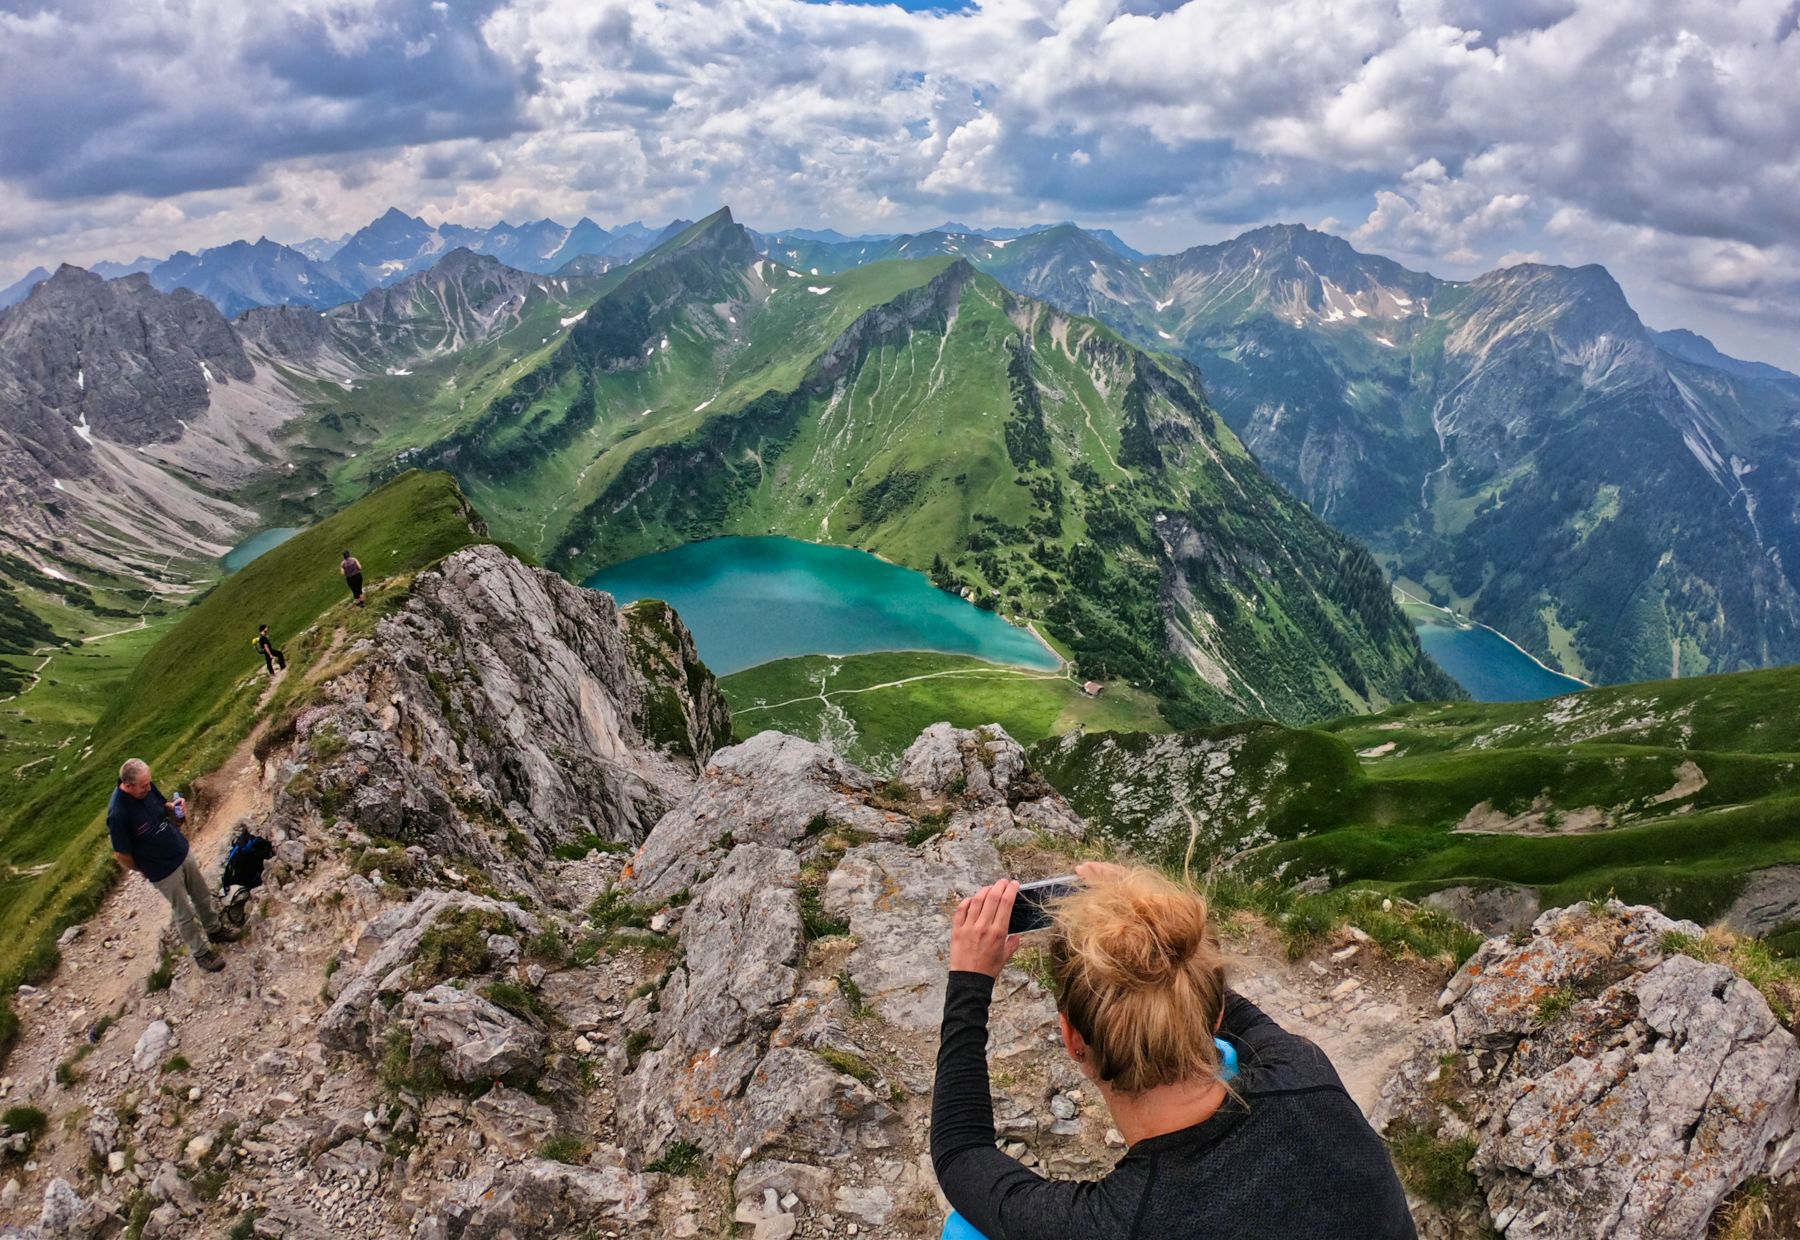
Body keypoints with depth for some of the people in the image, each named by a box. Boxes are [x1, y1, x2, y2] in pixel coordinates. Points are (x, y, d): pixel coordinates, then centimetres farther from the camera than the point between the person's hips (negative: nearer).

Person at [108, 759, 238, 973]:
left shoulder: (148, 787, -14)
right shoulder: (118, 814, -32)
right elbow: (121, 855, -20)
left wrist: (173, 807, -13)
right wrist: (144, 870, -4)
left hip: (183, 852, 6)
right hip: (164, 871, -6)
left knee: (203, 896, 25)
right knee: (185, 914, 13)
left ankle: (215, 929, 49)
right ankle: (201, 953, 33)